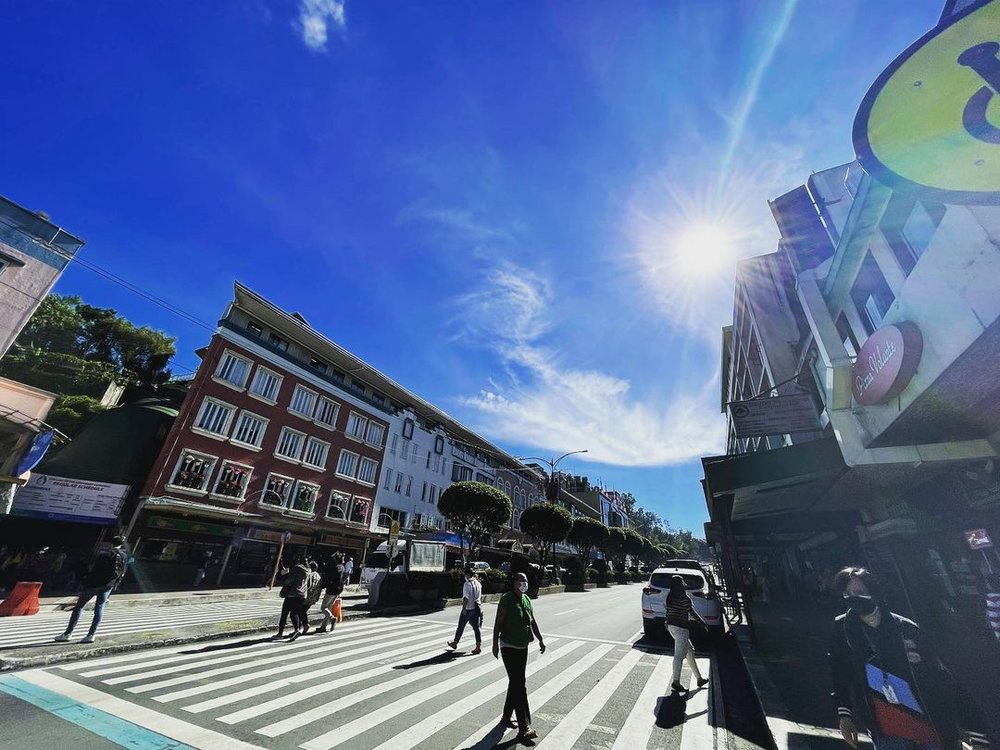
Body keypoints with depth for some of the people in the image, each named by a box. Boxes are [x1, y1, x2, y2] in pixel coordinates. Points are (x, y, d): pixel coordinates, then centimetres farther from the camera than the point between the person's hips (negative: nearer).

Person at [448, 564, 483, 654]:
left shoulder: (467, 583, -16)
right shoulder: (478, 583, 6)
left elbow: (466, 597, -23)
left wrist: (464, 608, -19)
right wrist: (480, 607, 24)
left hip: (468, 609, -6)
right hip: (477, 609, 6)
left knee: (461, 627, 13)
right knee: (476, 627, 8)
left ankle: (455, 643, 29)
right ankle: (479, 646, 4)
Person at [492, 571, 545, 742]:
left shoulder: (527, 599, 3)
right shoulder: (506, 599, -19)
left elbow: (533, 621, 12)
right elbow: (498, 622, -16)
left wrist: (540, 640, 14)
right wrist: (495, 644, -15)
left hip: (523, 647, 8)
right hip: (509, 647, -7)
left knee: (515, 683, 19)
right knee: (519, 685, -6)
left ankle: (506, 717, 37)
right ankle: (524, 728, 1)